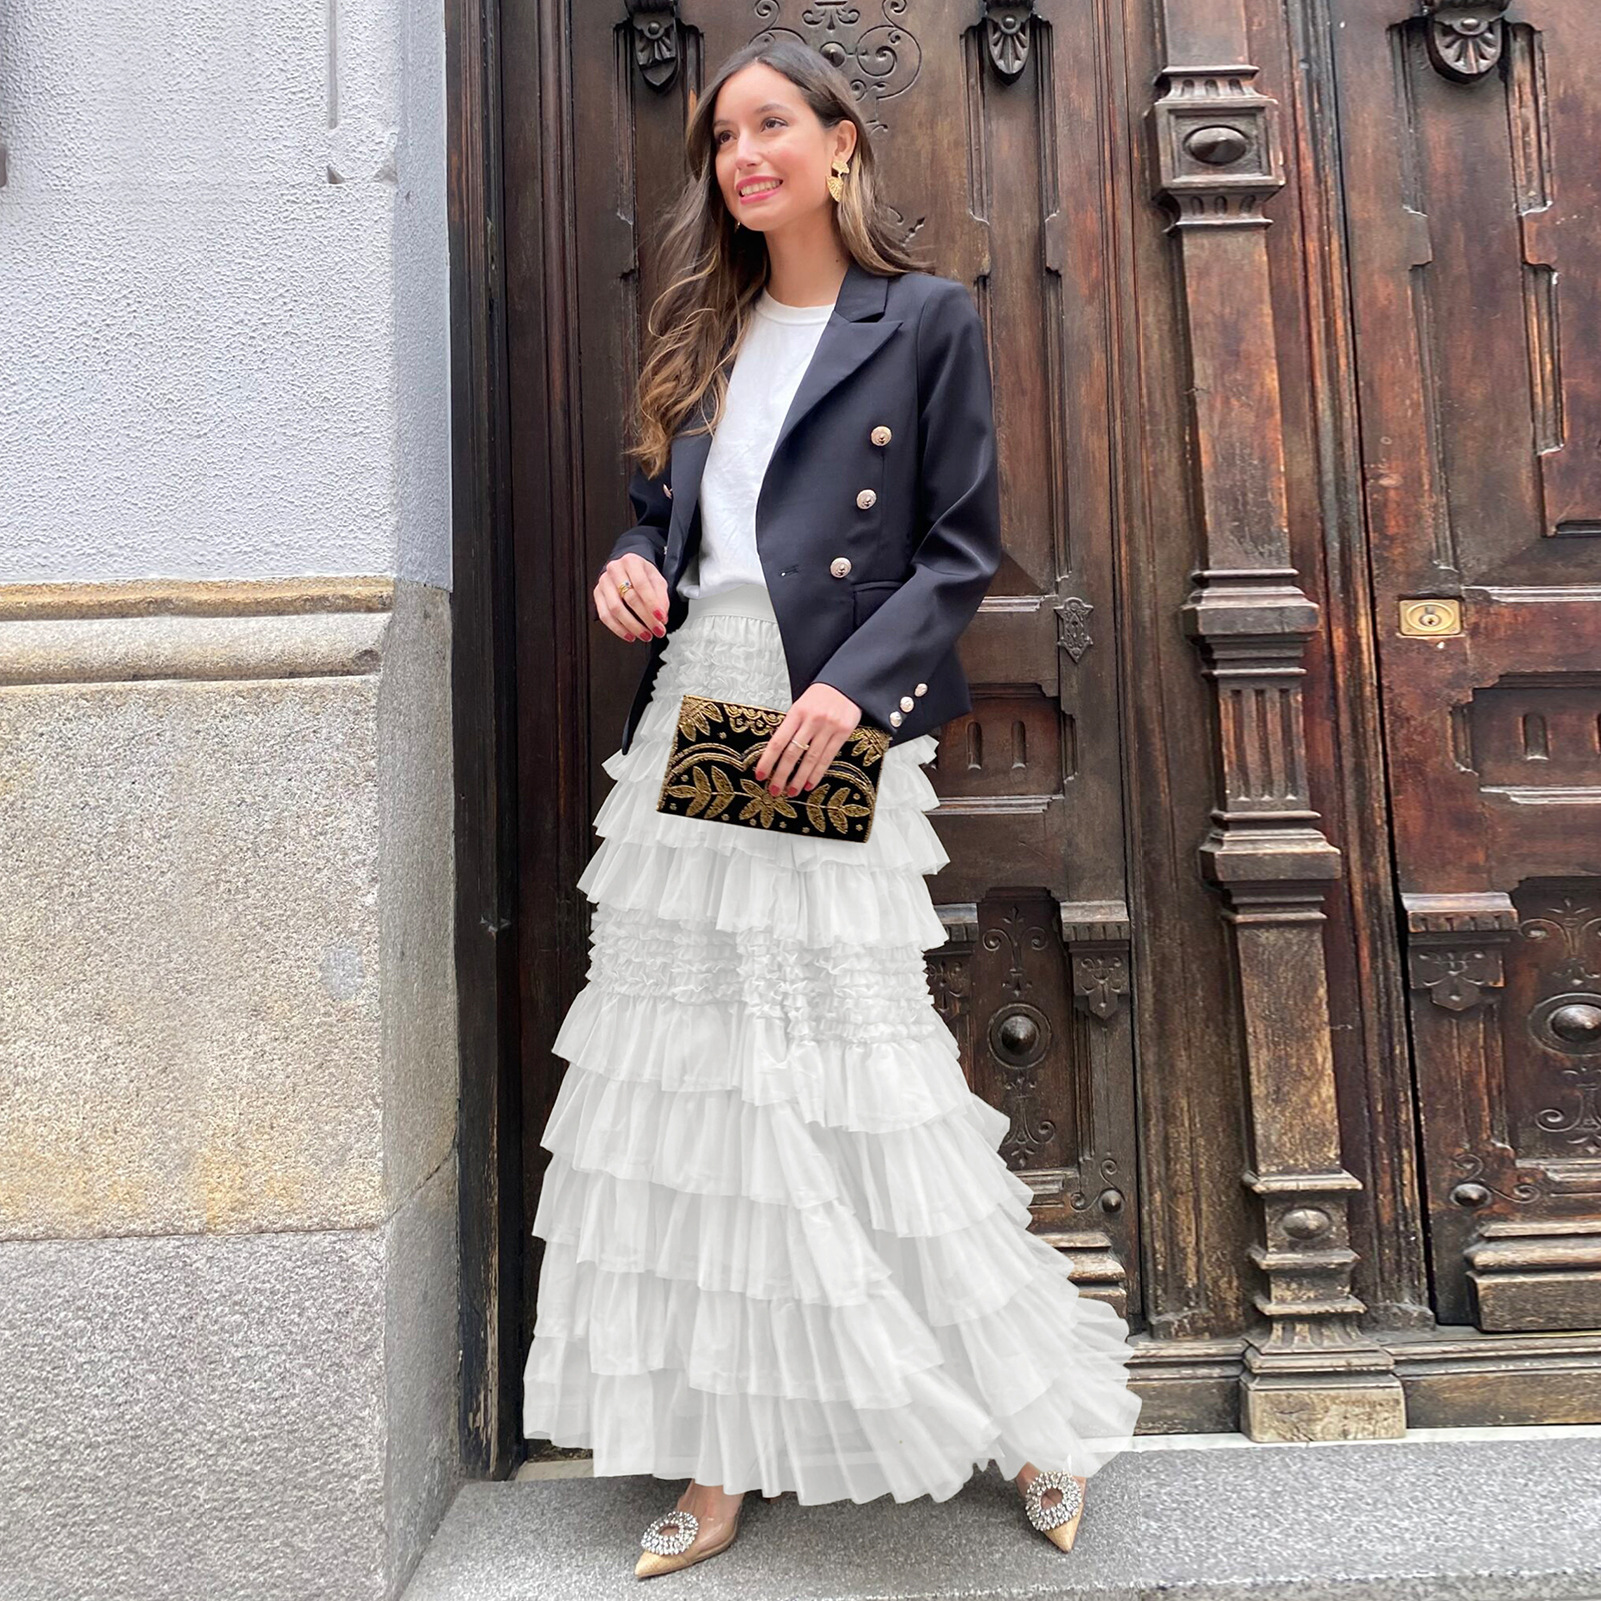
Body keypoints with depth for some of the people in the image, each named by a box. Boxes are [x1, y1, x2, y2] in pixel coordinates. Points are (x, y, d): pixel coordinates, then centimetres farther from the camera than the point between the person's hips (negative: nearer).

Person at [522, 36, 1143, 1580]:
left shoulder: (926, 318, 4)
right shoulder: (705, 330, 20)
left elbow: (962, 549, -2)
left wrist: (853, 686, -16)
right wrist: (631, 568, -1)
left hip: (830, 734, -6)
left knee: (852, 1076, -4)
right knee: (688, 1077, 5)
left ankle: (1033, 1405, 23)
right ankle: (718, 1459, 22)